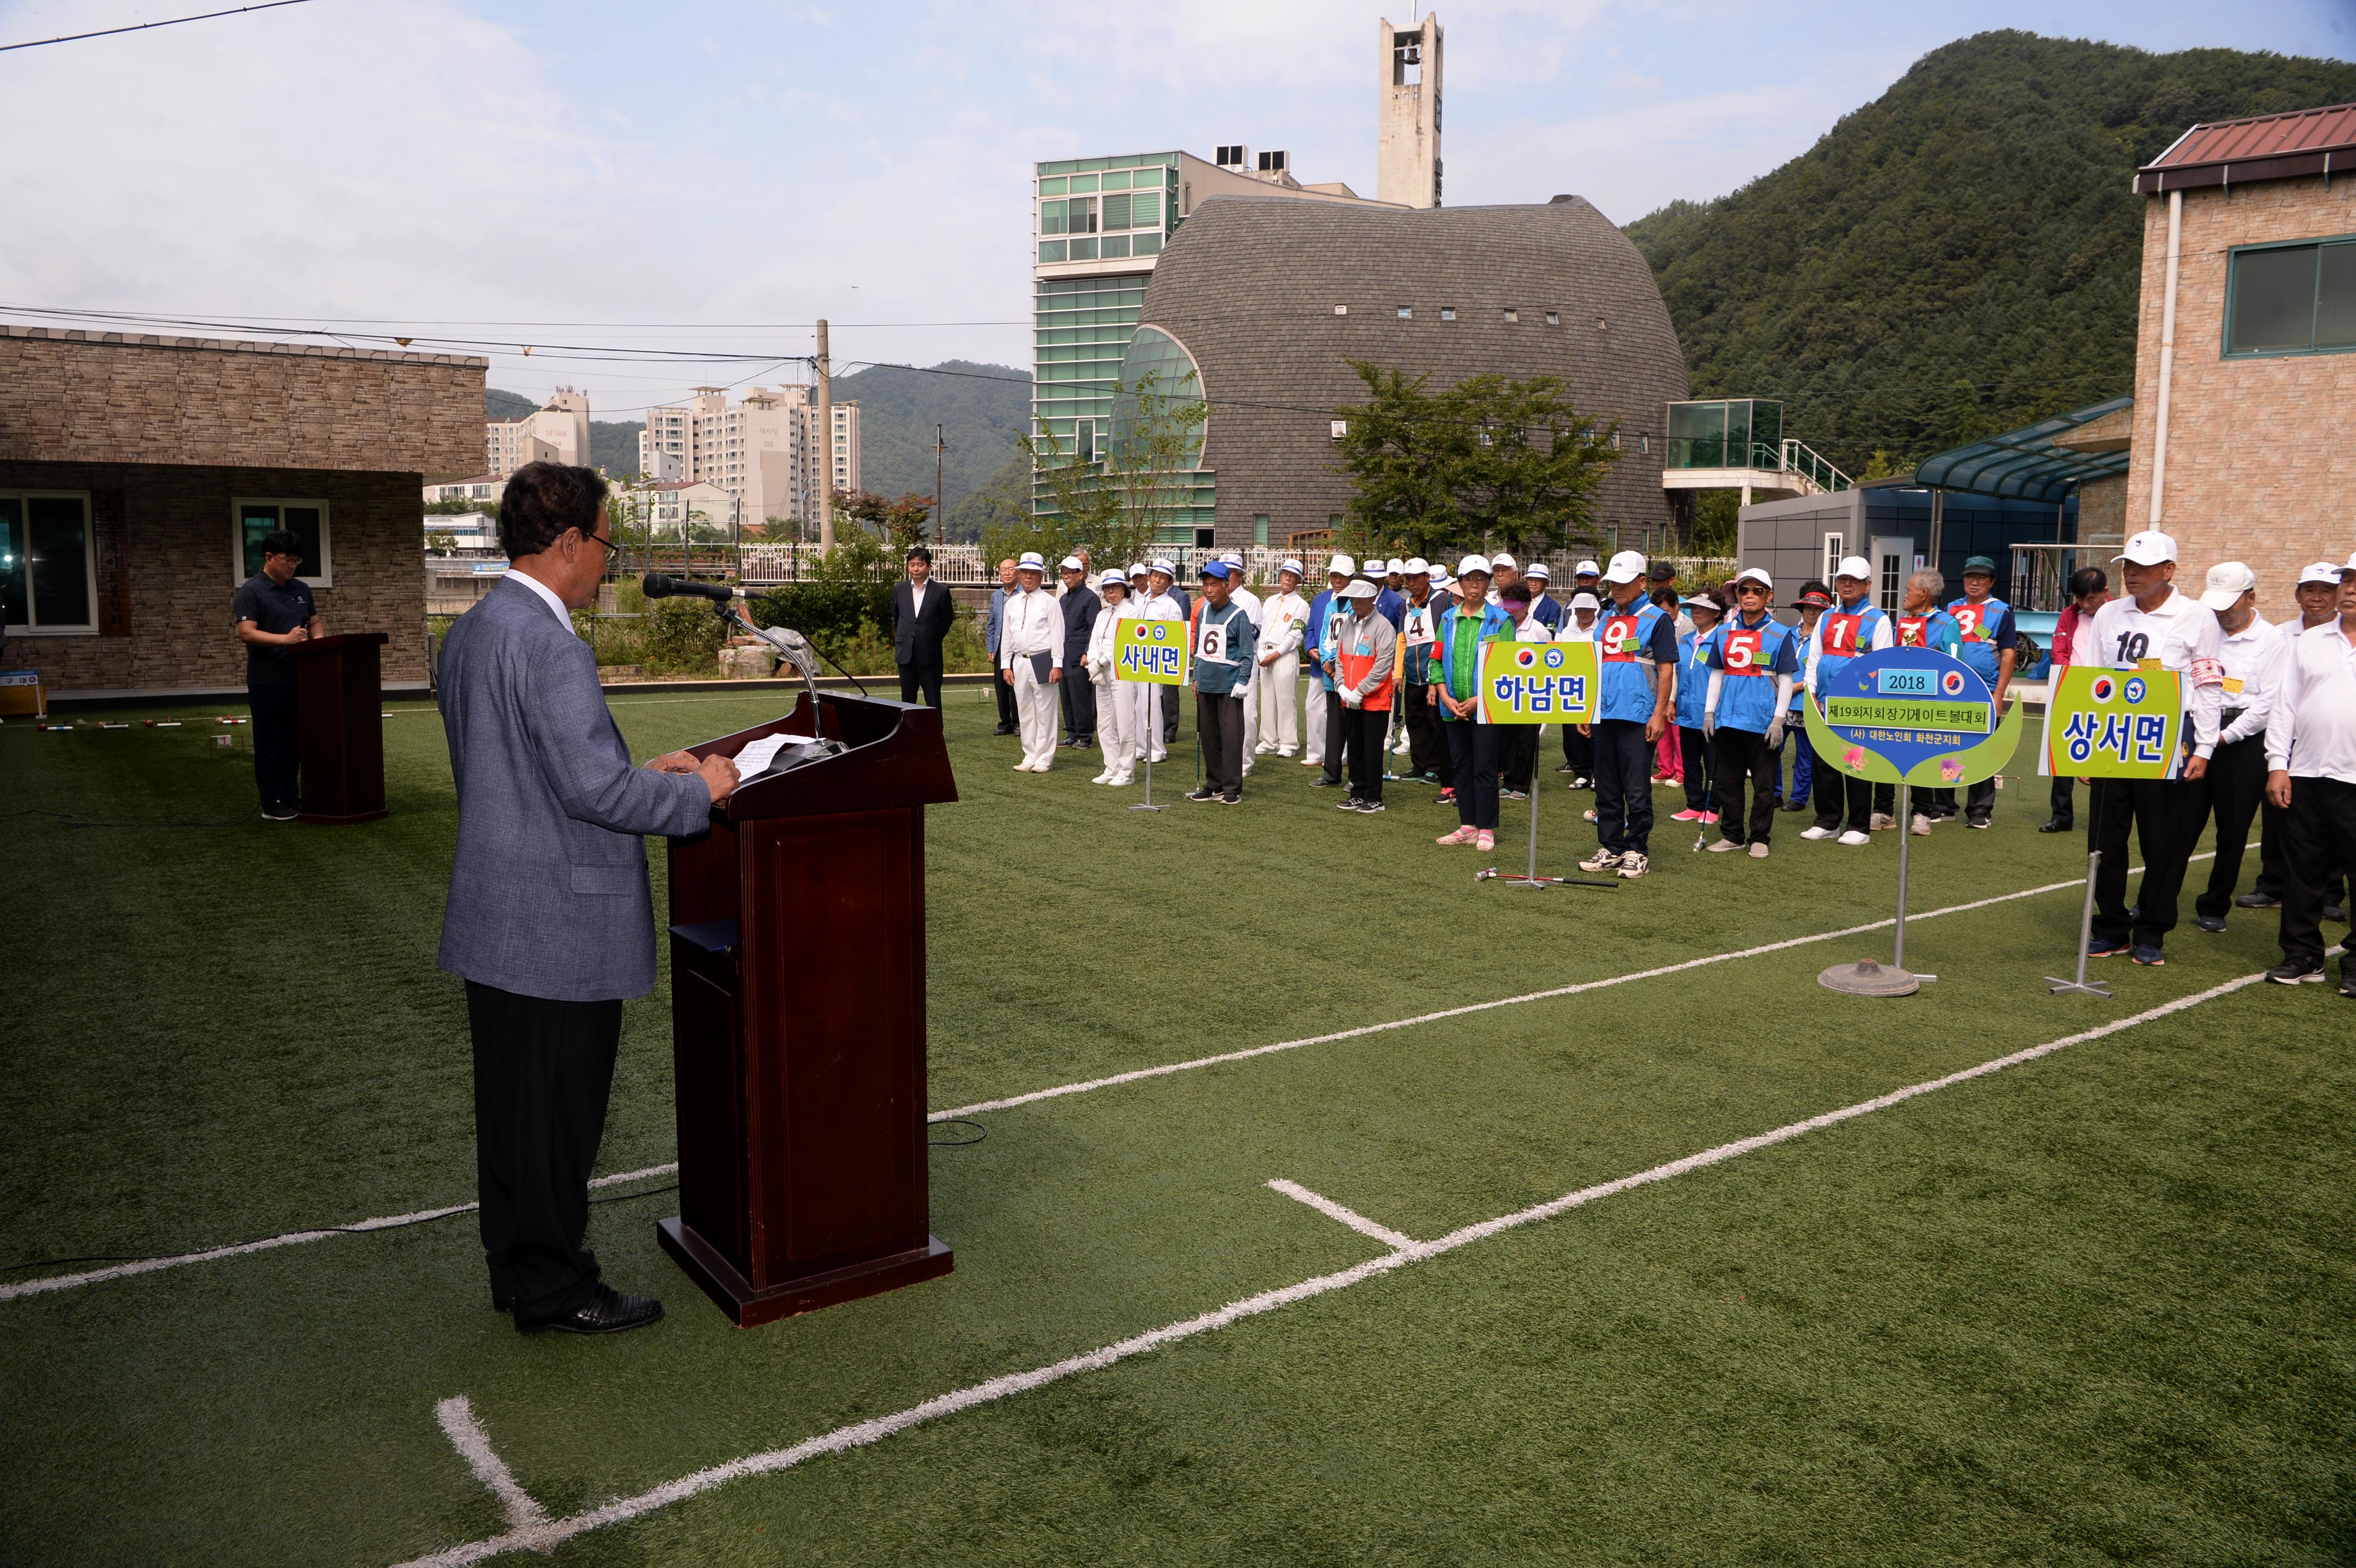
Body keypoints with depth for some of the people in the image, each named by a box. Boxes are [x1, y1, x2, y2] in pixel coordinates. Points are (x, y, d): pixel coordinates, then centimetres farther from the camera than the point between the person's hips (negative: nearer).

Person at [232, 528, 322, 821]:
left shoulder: (302, 589, 13)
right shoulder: (251, 591, -7)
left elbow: (314, 623, 20)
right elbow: (246, 633, -16)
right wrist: (285, 639, -27)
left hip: (298, 678, 6)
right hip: (267, 682, -6)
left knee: (296, 741, 11)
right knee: (271, 743, -1)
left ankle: (291, 796, 21)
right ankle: (273, 804, 4)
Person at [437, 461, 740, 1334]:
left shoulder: (469, 633, 10)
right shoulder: (550, 647, -21)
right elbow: (593, 788, -24)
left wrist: (642, 772, 15)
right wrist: (698, 791, -10)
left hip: (494, 918, 10)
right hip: (561, 927, -10)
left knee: (511, 1105, 19)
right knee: (559, 1114, 4)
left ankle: (516, 1265, 34)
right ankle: (554, 1292, 18)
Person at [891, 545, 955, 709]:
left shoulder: (941, 592, -3)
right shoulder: (899, 589, 7)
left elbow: (947, 621, 7)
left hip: (930, 654, -3)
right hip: (906, 653, 3)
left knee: (933, 700, 0)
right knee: (907, 700, 8)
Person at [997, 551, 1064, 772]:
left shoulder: (1049, 602, -2)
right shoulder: (1012, 603, 13)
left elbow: (1057, 635, -5)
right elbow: (1006, 635, 16)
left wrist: (1057, 665, -11)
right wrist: (1006, 665, 10)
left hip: (1042, 661, -5)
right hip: (1019, 661, 6)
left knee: (1045, 712, -2)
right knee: (1025, 713, 11)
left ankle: (1044, 759, 5)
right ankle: (1030, 757, 19)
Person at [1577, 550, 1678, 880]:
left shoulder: (1657, 620, -3)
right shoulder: (1606, 620, 16)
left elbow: (1666, 669, -7)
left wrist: (1659, 714, -13)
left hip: (1638, 716, -6)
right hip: (1604, 715, 6)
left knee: (1637, 790, -3)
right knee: (1606, 788, 10)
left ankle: (1637, 851, 6)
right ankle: (1611, 849, 18)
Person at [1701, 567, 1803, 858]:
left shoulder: (1780, 635, -1)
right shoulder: (1724, 633, 10)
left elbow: (1786, 680, -2)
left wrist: (1778, 720, -9)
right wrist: (1709, 712, 7)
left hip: (1762, 721, -4)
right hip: (1727, 719, 4)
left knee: (1763, 784, 2)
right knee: (1728, 780, 9)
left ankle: (1759, 838, 12)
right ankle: (1732, 835, 19)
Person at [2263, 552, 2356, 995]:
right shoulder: (2309, 642, 13)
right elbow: (2284, 706, 11)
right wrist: (2277, 764, 3)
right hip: (2305, 776, 3)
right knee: (2300, 869, 8)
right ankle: (2303, 955, 19)